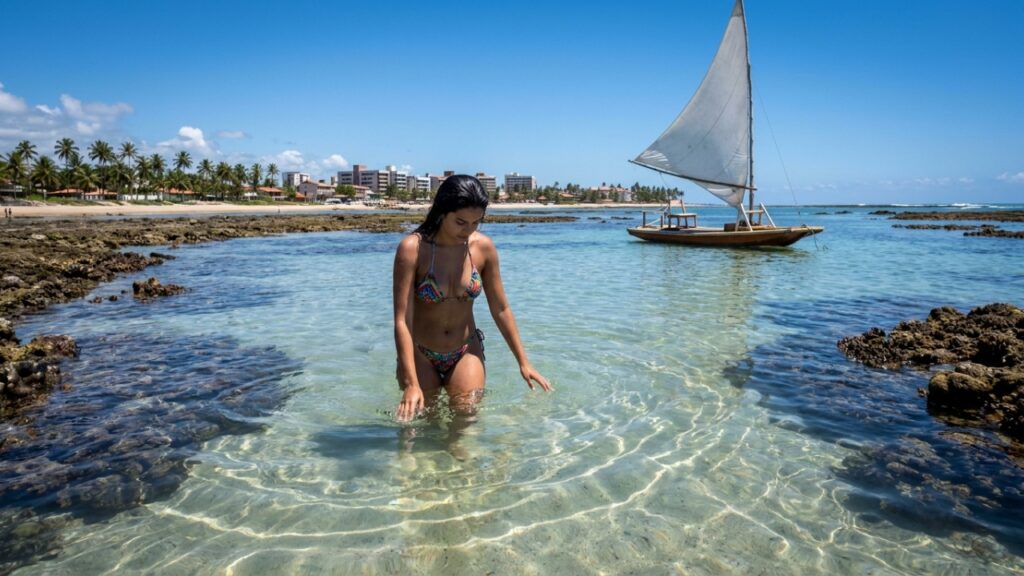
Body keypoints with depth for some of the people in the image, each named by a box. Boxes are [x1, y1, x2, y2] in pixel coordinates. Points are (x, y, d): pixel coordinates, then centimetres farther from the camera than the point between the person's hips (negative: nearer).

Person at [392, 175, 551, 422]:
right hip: (420, 355, -2)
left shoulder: (483, 247, -9)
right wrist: (411, 384, -29)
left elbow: (500, 309, 1)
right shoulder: (412, 248, -20)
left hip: (466, 352, 2)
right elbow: (402, 321, -22)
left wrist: (523, 361, 4)